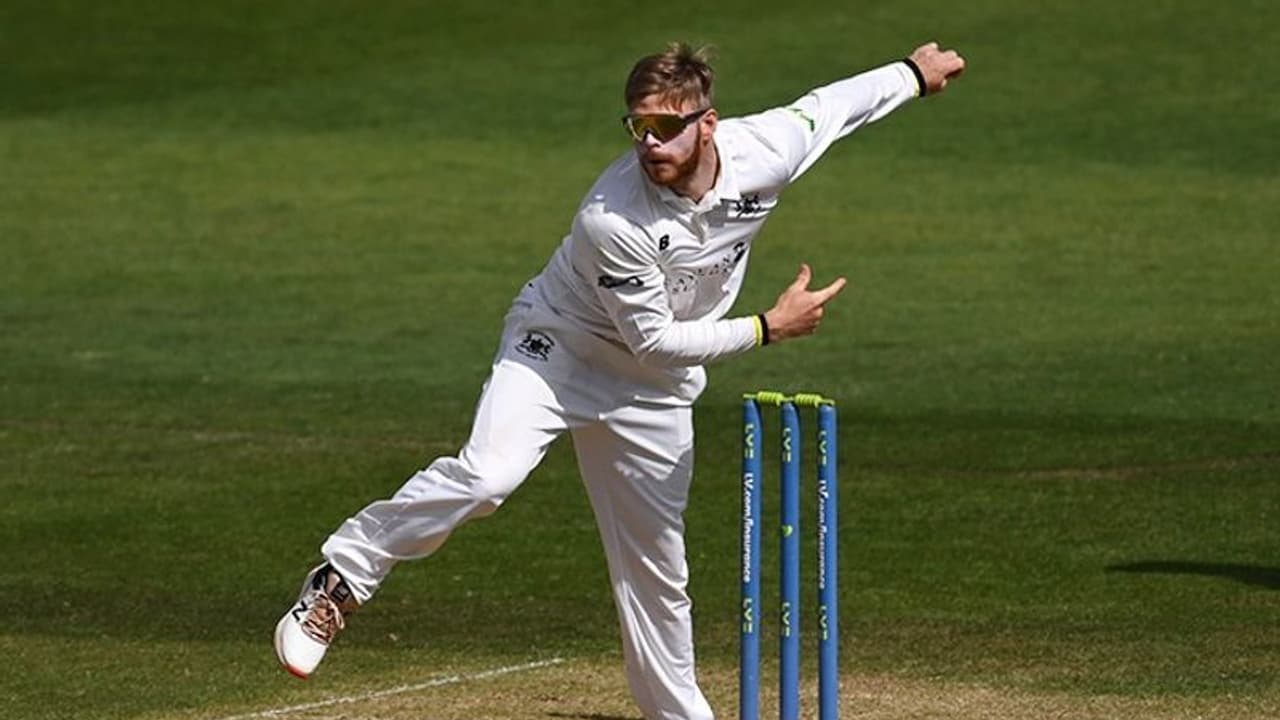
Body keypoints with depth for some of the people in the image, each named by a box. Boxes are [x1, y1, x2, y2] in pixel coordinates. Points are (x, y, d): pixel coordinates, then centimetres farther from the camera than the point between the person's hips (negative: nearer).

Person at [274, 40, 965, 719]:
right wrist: (769, 328, -19)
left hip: (654, 392, 5)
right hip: (557, 347, -5)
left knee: (657, 572, 10)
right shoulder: (611, 221, -33)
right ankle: (340, 580, -17)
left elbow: (824, 105, 3)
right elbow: (654, 341, -23)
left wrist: (914, 74, 19)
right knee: (485, 474, -31)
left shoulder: (765, 150, -19)